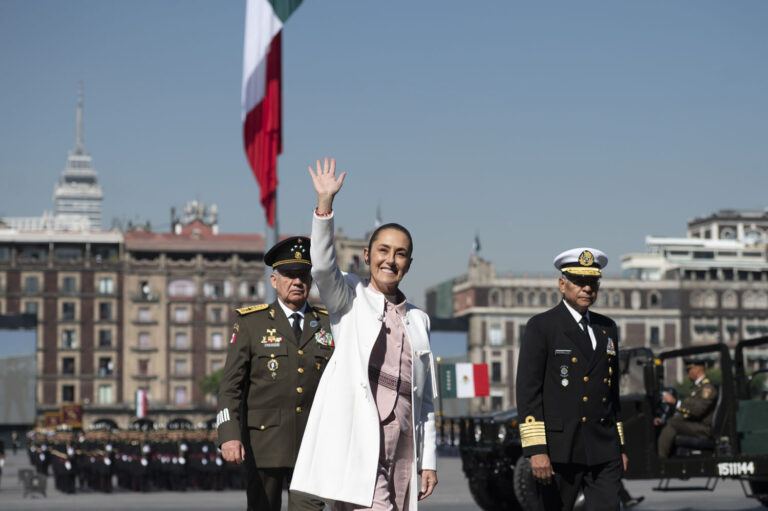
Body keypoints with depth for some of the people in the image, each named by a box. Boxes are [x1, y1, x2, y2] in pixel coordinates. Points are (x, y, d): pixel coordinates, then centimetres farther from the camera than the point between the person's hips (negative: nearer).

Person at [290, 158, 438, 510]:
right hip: (357, 443, -5)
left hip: (401, 450, 5)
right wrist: (325, 203, -25)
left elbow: (425, 399, 18)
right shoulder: (350, 298, 8)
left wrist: (429, 460, 13)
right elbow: (323, 266, -14)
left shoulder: (418, 320, 19)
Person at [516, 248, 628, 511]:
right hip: (559, 448, -5)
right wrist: (536, 450, -16)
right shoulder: (541, 327, -3)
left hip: (604, 451, 5)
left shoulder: (607, 328, 16)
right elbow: (527, 392, -9)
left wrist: (620, 446, 18)